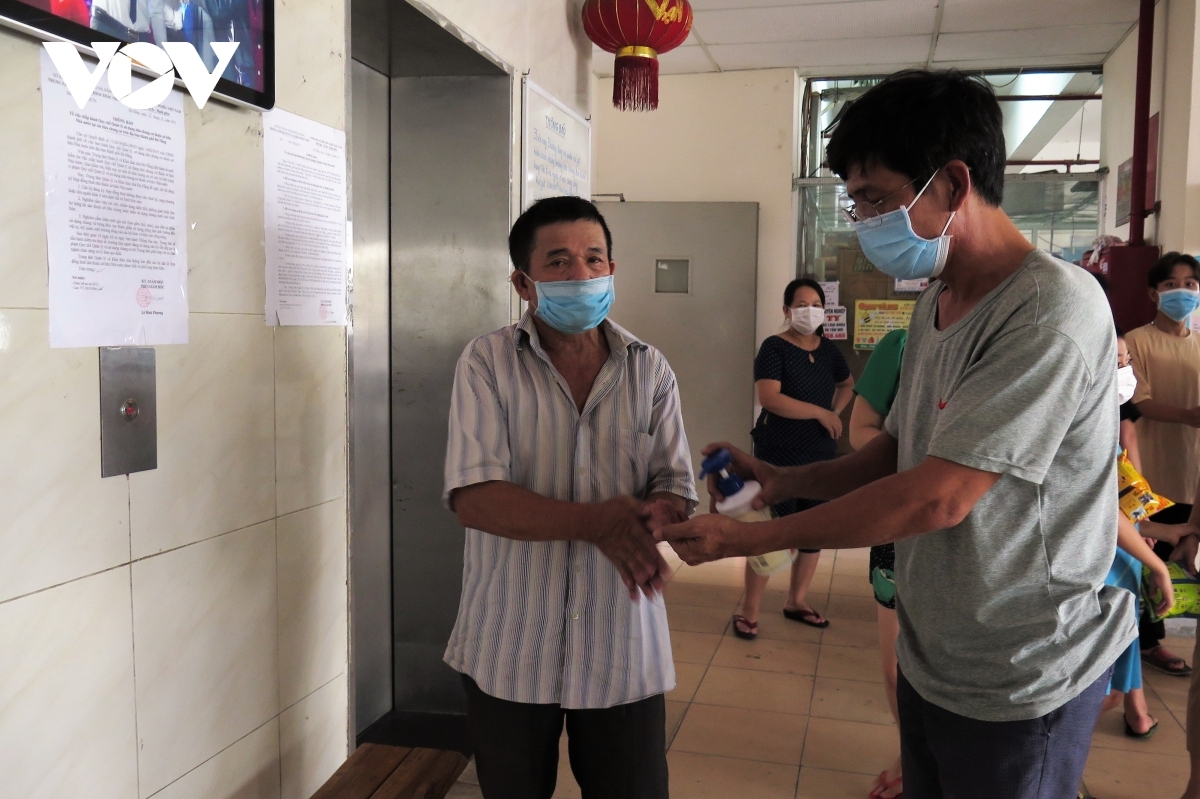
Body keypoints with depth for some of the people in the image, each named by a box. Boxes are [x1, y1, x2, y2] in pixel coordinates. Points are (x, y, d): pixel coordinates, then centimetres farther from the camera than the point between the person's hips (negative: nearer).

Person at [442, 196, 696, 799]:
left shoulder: (650, 370, 3)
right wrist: (594, 522, -29)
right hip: (509, 650, -1)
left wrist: (651, 520, -25)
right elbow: (473, 497, -17)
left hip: (622, 647, 2)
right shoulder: (487, 362, -7)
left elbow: (675, 490, 0)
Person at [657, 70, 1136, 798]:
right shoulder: (935, 306, 5)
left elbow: (937, 497, -28)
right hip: (929, 656, 8)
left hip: (1018, 684, -7)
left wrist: (754, 538, -23)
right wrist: (783, 480, -5)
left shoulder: (1051, 312, -24)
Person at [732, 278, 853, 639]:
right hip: (779, 455, -6)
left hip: (821, 454, 7)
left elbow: (848, 384, 28)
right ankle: (748, 608, 8)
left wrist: (836, 412, 9)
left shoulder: (828, 349, 9)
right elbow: (770, 398, -23)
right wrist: (820, 412, -18)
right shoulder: (774, 348, -10)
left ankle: (797, 600, 28)